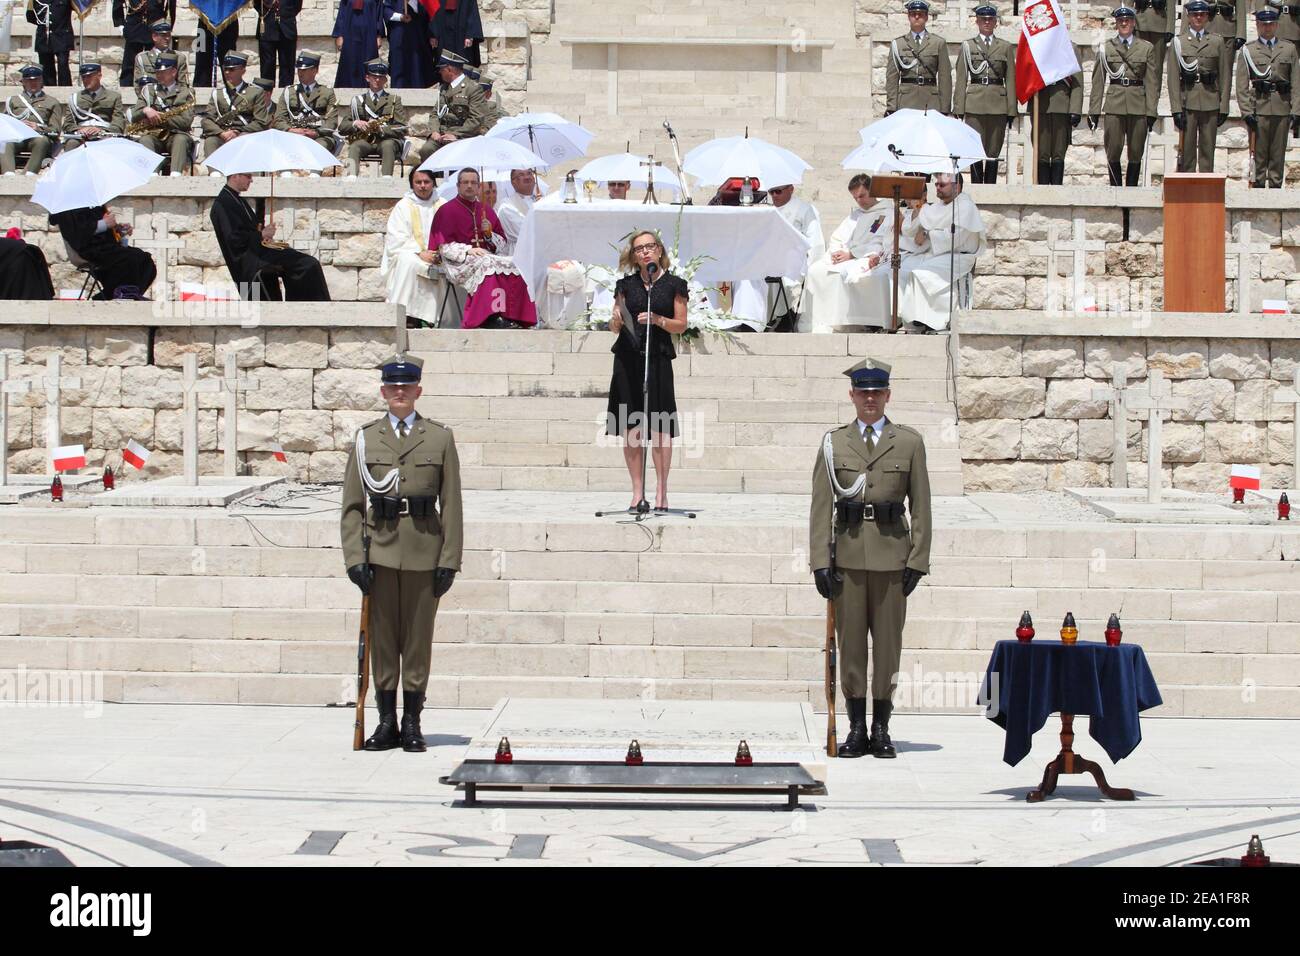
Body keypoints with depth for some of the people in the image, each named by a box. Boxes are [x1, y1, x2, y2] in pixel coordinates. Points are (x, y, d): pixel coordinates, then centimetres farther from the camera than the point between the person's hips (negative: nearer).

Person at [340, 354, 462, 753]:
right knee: (382, 637, 3)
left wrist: (449, 560, -3)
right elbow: (352, 505, 6)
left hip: (423, 553, -1)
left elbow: (451, 505, 3)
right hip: (379, 551, 1)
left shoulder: (440, 438, 5)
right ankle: (386, 722, 9)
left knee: (418, 637, 3)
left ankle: (412, 723, 9)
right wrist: (355, 557, -4)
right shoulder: (365, 439, 8)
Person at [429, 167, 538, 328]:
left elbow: (502, 242, 21)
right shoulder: (446, 211, 6)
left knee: (513, 266, -25)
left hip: (488, 255, 5)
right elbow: (444, 247, -3)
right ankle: (490, 317, -42)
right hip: (460, 261, -5)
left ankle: (510, 315, -33)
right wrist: (468, 250, -17)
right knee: (487, 266, -37)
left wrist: (489, 234, -1)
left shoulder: (486, 210, 21)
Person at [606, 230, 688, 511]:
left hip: (658, 359, -2)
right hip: (628, 359, 2)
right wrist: (617, 320, -7)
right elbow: (614, 327, 15)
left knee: (660, 428, -8)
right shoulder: (626, 285, 12)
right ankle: (637, 492, 4)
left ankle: (661, 492, -1)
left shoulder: (674, 285, 6)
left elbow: (681, 325, 4)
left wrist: (657, 320, -12)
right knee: (630, 429, -1)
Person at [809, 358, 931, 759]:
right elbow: (821, 507, 5)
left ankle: (881, 729, 9)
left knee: (888, 642, 2)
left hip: (891, 556, -1)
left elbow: (921, 507, 5)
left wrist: (918, 560, -2)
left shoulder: (909, 442, 6)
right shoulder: (834, 443, 7)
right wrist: (820, 561, -3)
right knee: (850, 642, 2)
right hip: (847, 555, 1)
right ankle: (857, 729, 7)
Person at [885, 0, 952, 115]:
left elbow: (945, 77, 6)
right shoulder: (897, 44, 12)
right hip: (905, 104, 0)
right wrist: (891, 108, 0)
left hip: (931, 104, 0)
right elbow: (892, 78, 8)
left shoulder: (939, 43, 10)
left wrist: (945, 110, -1)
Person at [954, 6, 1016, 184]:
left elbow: (1011, 80, 9)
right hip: (974, 105, -1)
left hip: (998, 105, 1)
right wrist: (958, 108, -1)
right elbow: (961, 79, 7)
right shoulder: (967, 46, 9)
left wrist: (1012, 110, 3)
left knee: (994, 153, 2)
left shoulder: (1006, 47, 11)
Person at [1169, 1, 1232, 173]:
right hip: (1187, 103, -1)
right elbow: (1173, 78, 1)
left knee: (1207, 150, 3)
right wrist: (1176, 108, -7)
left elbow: (1225, 77, 8)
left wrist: (1224, 107, 1)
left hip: (1211, 103, 1)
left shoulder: (1218, 41, 9)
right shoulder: (1178, 42, 5)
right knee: (1187, 149, 0)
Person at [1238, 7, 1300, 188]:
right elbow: (1242, 86, 1)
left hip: (1282, 110, 2)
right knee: (1258, 154, -2)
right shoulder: (1248, 50, 6)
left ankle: (1275, 188, 8)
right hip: (1258, 109, -2)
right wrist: (1246, 111, -9)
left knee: (1278, 155, 3)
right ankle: (1257, 189, 1)